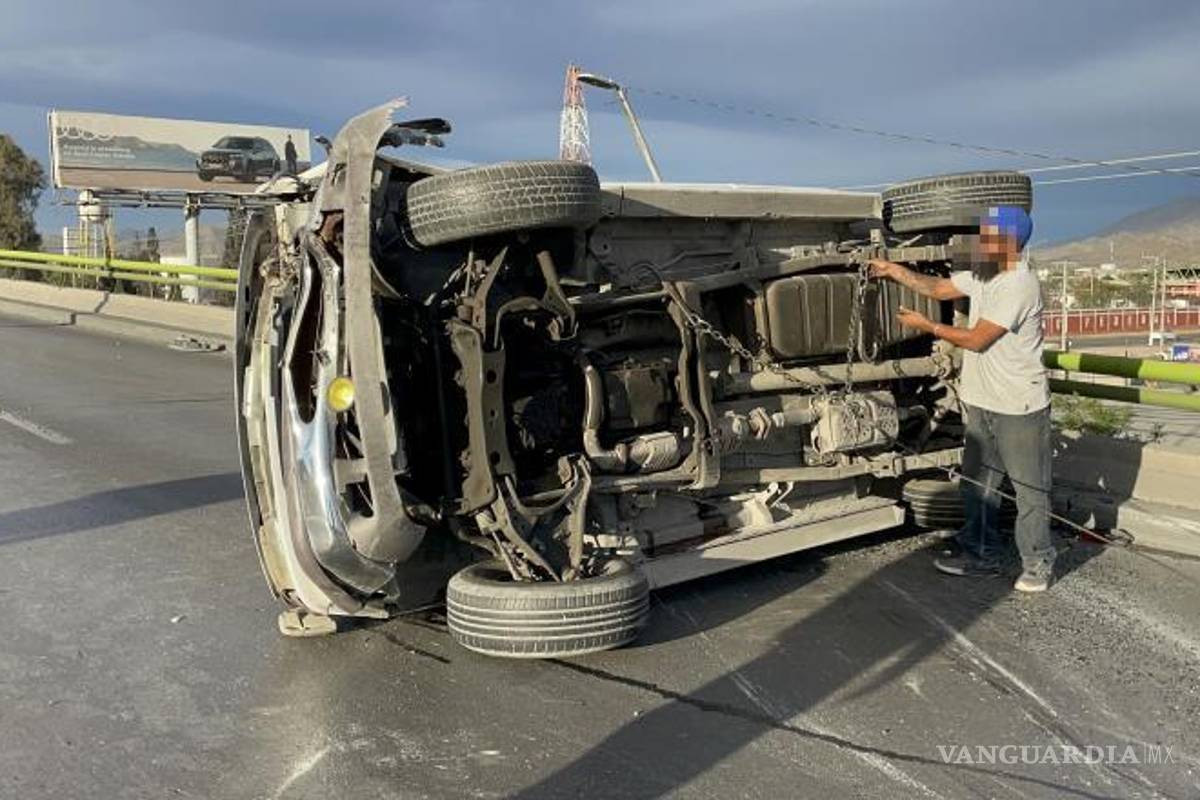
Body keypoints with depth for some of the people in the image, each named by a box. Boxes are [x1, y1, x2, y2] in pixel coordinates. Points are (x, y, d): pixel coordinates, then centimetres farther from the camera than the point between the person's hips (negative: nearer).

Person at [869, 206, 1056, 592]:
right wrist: (892, 270, 7)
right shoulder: (981, 276, 6)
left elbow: (976, 339, -21)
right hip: (982, 402, 9)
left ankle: (1038, 564, 18)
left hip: (1020, 408, -9)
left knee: (1030, 488, 5)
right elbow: (937, 288, 16)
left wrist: (927, 325, -10)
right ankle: (981, 554, 30)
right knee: (976, 484, 17)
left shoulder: (1019, 285, -21)